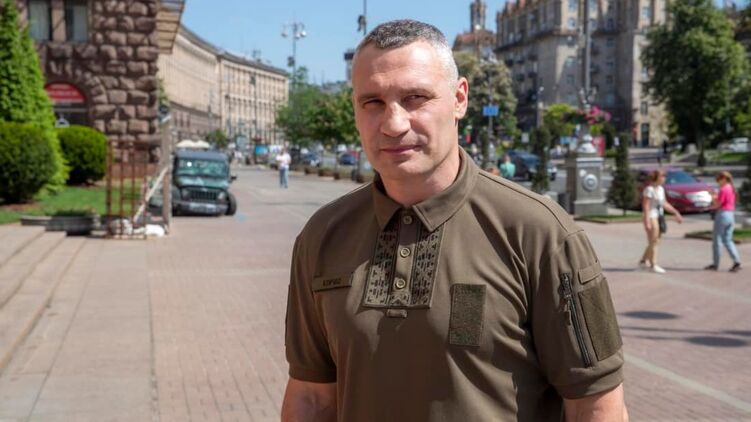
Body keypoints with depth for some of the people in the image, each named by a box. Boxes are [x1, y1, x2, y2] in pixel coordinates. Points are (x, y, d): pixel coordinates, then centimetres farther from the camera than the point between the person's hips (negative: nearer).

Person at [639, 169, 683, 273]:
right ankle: (653, 265, 5)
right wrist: (647, 222, -23)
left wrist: (676, 213, 18)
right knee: (653, 242, -3)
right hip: (651, 217, -9)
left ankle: (643, 261, 23)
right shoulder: (649, 189, -14)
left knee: (655, 241, 12)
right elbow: (645, 206, -18)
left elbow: (665, 204, 20)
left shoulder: (661, 189, 12)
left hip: (659, 217, 9)